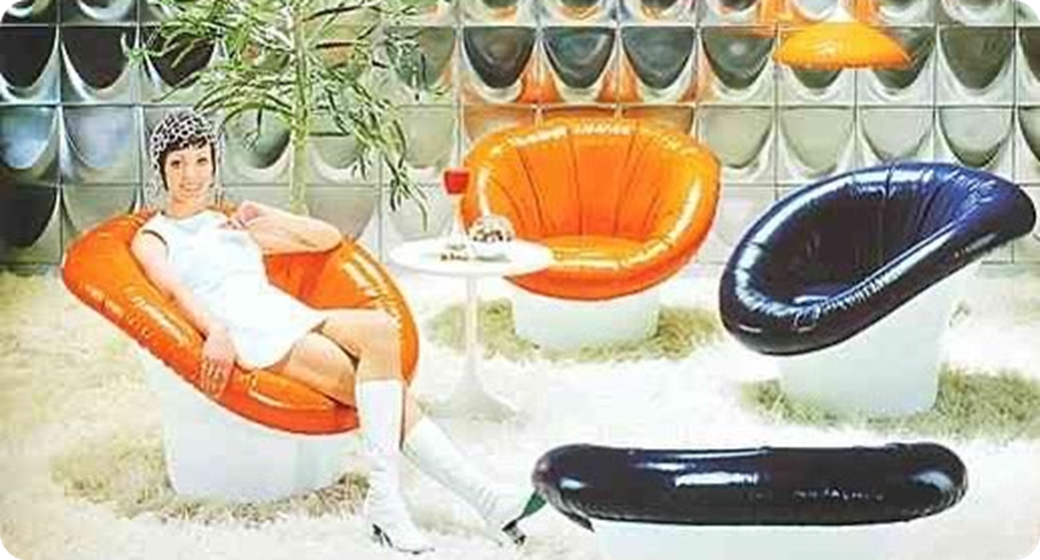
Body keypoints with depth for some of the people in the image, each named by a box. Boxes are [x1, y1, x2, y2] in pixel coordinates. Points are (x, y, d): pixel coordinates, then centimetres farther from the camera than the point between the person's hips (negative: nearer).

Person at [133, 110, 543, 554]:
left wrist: (270, 220, 15)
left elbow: (328, 238, 30)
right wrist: (216, 331, -24)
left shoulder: (235, 225, 33)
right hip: (249, 334, -5)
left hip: (295, 316, 5)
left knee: (380, 330, -28)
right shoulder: (152, 238, 19)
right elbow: (174, 291, -4)